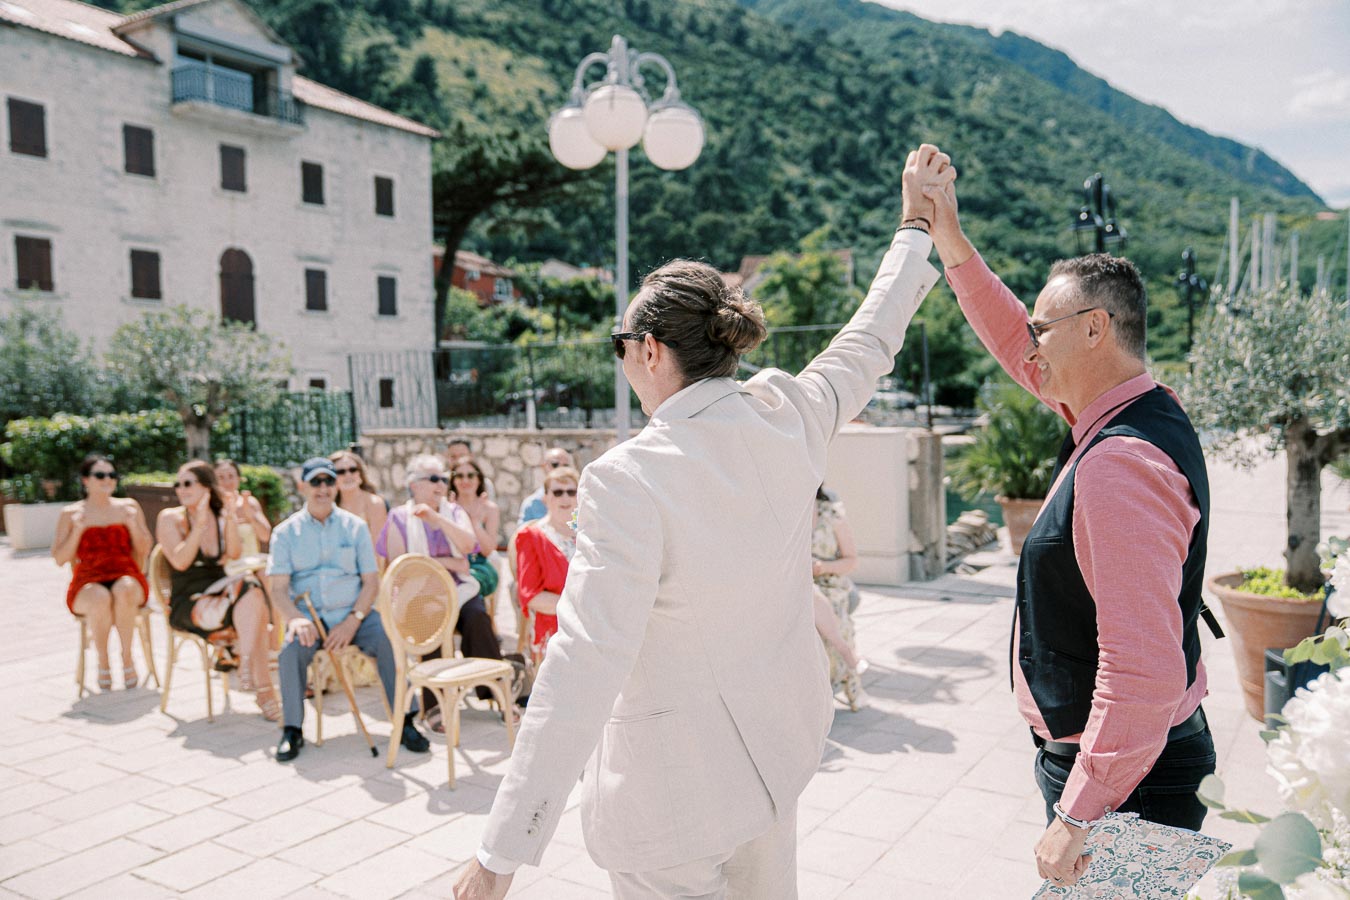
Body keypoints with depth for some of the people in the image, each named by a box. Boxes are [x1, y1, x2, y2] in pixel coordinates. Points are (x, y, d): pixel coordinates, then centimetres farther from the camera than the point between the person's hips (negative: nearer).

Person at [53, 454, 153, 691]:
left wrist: (133, 525, -8)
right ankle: (103, 663, -17)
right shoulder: (71, 514, 8)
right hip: (87, 584, 0)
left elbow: (144, 551, 9)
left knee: (123, 590, -38)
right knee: (100, 598, -37)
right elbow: (59, 559, 2)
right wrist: (77, 530, -11)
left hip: (126, 577, 1)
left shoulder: (129, 507, 11)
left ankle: (127, 657, -22)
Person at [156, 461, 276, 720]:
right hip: (186, 604, -4)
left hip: (218, 596, 4)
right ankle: (263, 688, -28)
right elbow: (180, 562, -15)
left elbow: (234, 554, -8)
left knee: (253, 589, -33)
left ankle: (247, 666, -33)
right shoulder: (170, 518, 0)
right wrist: (200, 524, -21)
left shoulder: (223, 517, 10)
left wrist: (231, 519, -20)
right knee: (253, 610, -31)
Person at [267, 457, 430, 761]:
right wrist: (294, 619, -21)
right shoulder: (286, 532, 8)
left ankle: (405, 723, -16)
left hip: (353, 613, 0)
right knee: (291, 650, -30)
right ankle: (292, 730, -12)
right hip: (309, 615, 0)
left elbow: (371, 582, 4)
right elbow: (279, 588, 0)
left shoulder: (355, 526, 9)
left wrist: (353, 621, -13)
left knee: (389, 642, -26)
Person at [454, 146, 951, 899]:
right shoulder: (790, 420, -9)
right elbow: (871, 340, 10)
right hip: (777, 733, 7)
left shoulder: (629, 479, -27)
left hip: (679, 770, -7)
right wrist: (917, 224, 28)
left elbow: (585, 664, -29)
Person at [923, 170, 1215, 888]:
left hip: (1123, 775, -10)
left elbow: (1142, 667, -32)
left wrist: (1078, 816, -26)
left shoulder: (1119, 465, -27)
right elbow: (1013, 342, 17)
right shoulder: (1137, 417, 4)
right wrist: (948, 240, 17)